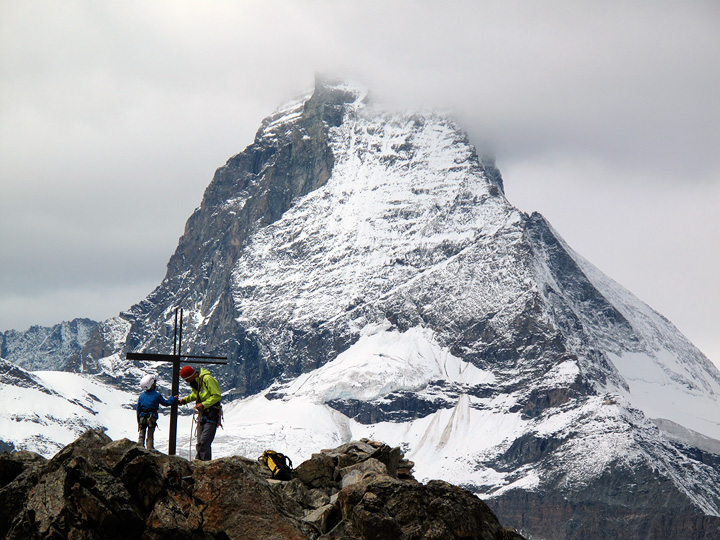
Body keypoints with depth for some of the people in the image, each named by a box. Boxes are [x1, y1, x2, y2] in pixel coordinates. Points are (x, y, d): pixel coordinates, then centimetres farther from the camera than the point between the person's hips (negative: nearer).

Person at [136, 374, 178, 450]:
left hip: (142, 418, 2)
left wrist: (138, 421, 17)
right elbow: (166, 403, 8)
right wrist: (173, 398, 23)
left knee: (141, 436, 7)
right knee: (150, 436, 3)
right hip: (152, 417, -2)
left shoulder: (142, 395, 7)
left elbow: (138, 409, 10)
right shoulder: (157, 395, -3)